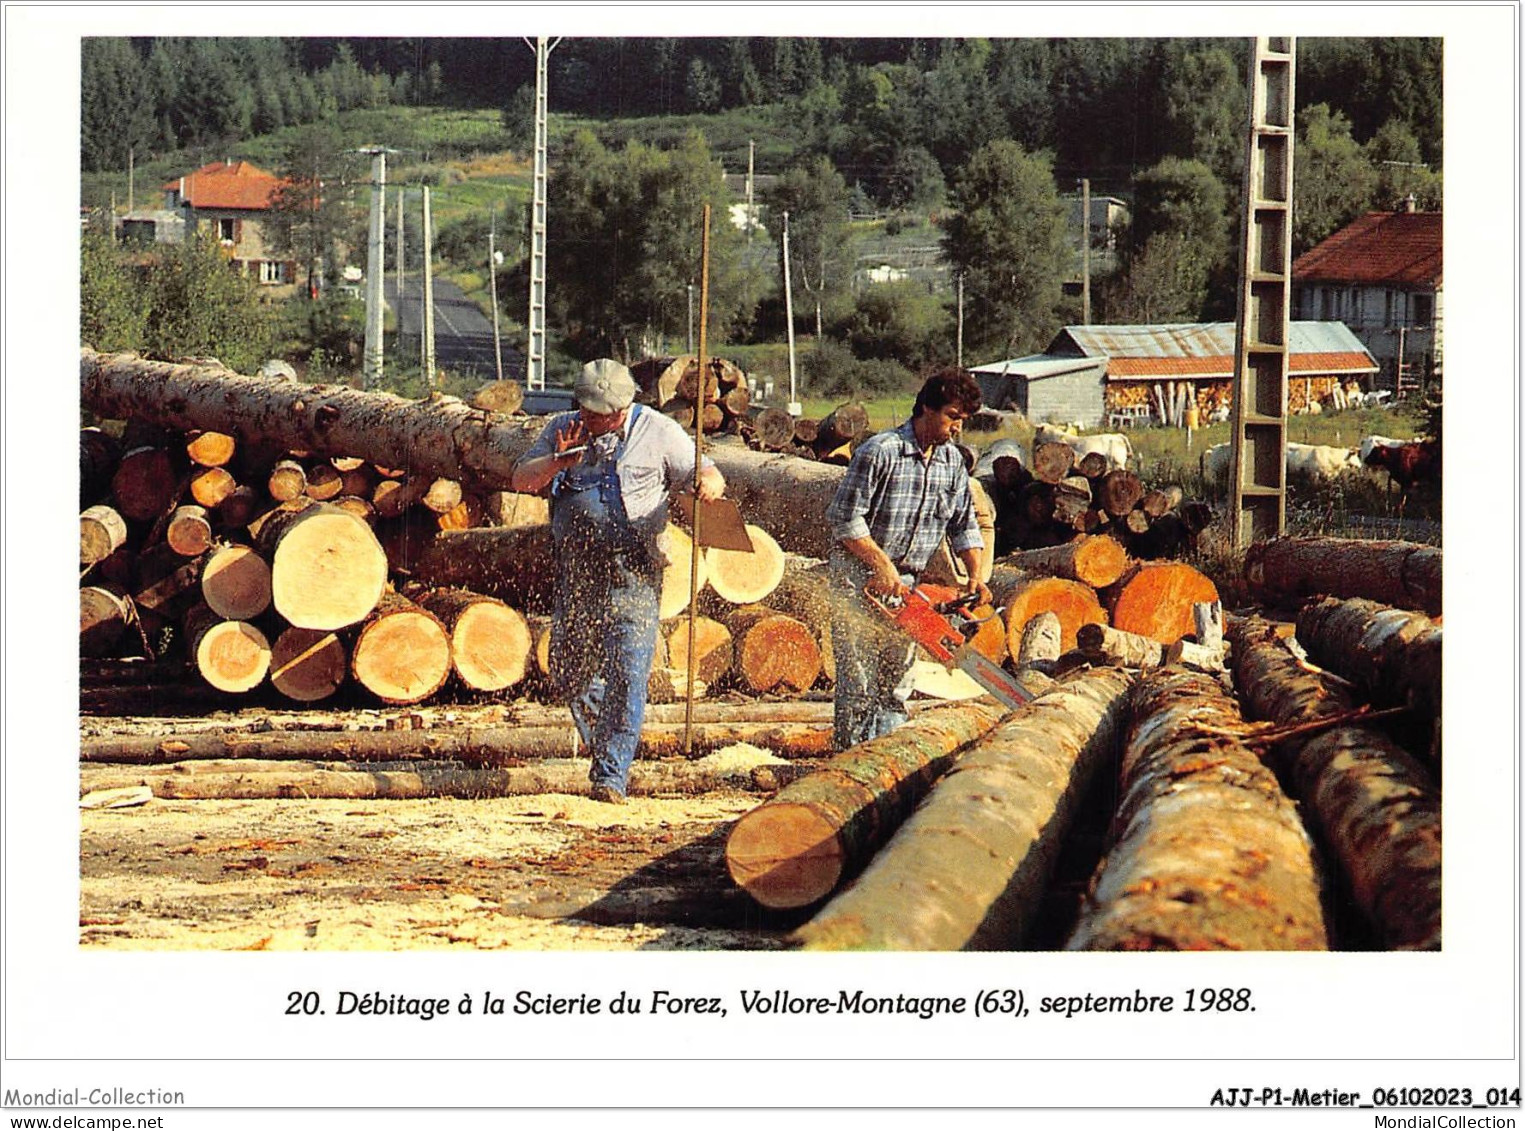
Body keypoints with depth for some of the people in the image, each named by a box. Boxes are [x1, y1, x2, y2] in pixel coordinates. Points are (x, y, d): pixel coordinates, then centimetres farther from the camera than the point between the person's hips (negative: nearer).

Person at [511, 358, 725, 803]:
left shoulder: (658, 433, -3)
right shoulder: (563, 429, 9)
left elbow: (709, 475, 0)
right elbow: (521, 480, 5)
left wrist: (709, 482, -25)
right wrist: (559, 461, -14)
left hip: (632, 573, -5)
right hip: (576, 572, 5)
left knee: (626, 674, -13)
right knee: (568, 670, 14)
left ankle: (612, 777, -12)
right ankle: (604, 747, 41)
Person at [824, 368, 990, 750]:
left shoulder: (952, 462, 5)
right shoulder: (880, 452, -15)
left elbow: (964, 525, 11)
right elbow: (845, 518, -16)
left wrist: (974, 575, -4)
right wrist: (882, 566, -19)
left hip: (905, 584, 6)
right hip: (859, 578, -6)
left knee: (897, 683, 7)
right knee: (858, 680, -8)